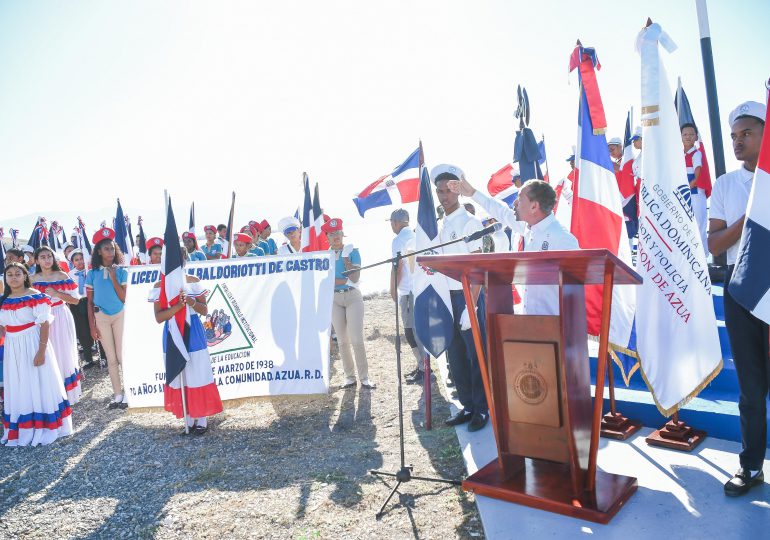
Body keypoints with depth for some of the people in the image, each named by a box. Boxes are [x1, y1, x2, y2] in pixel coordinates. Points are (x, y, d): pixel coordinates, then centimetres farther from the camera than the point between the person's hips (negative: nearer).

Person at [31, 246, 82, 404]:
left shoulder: (62, 276, -2)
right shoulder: (33, 279, 5)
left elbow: (75, 300, -5)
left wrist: (56, 293, -15)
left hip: (61, 319, -2)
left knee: (64, 354, 2)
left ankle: (69, 393, 14)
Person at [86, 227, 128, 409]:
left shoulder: (121, 272, -2)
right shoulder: (92, 274, 1)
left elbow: (124, 298, -10)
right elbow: (89, 302, 4)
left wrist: (113, 277, -16)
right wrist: (92, 326, 1)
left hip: (120, 315, -1)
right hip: (101, 317, 1)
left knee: (122, 356, -1)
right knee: (111, 358, 8)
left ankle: (127, 394, 9)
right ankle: (118, 394, 17)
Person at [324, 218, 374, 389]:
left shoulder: (353, 251, -1)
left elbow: (355, 278, -11)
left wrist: (345, 258, -11)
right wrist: (346, 281, -12)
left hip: (353, 297, -3)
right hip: (334, 299, 3)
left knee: (357, 340, -7)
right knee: (342, 341, 6)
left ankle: (364, 377, 2)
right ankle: (350, 377, 15)